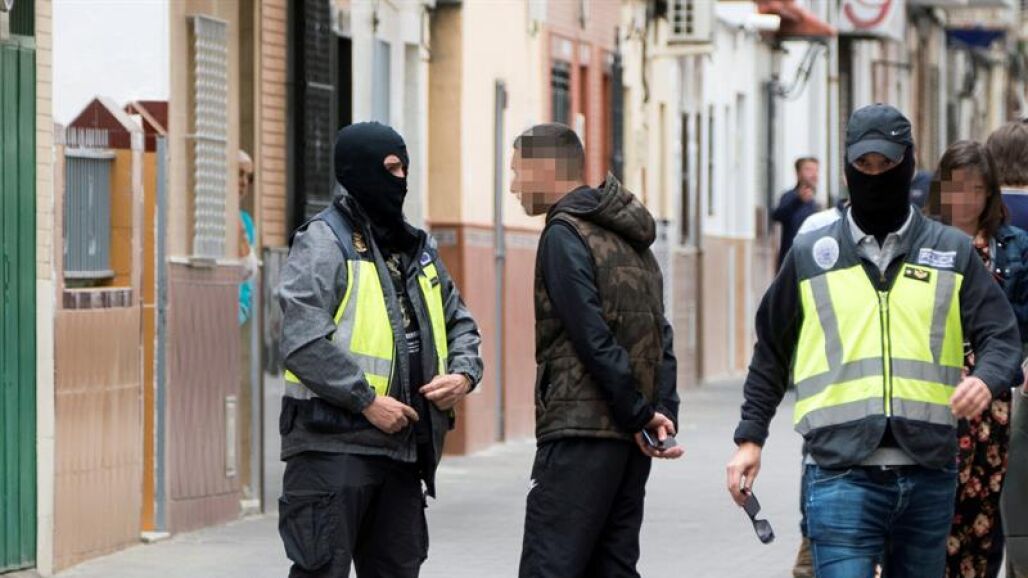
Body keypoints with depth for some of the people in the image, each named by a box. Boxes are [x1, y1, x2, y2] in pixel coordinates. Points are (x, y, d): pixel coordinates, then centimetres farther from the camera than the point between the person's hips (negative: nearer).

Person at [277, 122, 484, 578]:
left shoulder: (417, 249, 17)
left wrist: (463, 374, 5)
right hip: (333, 444, -8)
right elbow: (304, 342, -19)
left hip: (401, 447, 8)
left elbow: (458, 322, 27)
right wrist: (367, 400, -21)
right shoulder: (322, 242, -8)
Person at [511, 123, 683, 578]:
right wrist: (663, 412, 3)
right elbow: (660, 336, 13)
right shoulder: (631, 238, 19)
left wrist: (640, 416, -12)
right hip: (631, 437, 9)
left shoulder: (565, 234, -9)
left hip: (581, 430, -9)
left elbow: (594, 339, -16)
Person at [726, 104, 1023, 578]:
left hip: (929, 475, 2)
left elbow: (1001, 335, 5)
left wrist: (987, 378, -17)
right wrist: (750, 437, 12)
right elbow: (771, 352, 17)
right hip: (841, 473, -2)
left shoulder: (953, 253, 10)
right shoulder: (811, 255, 10)